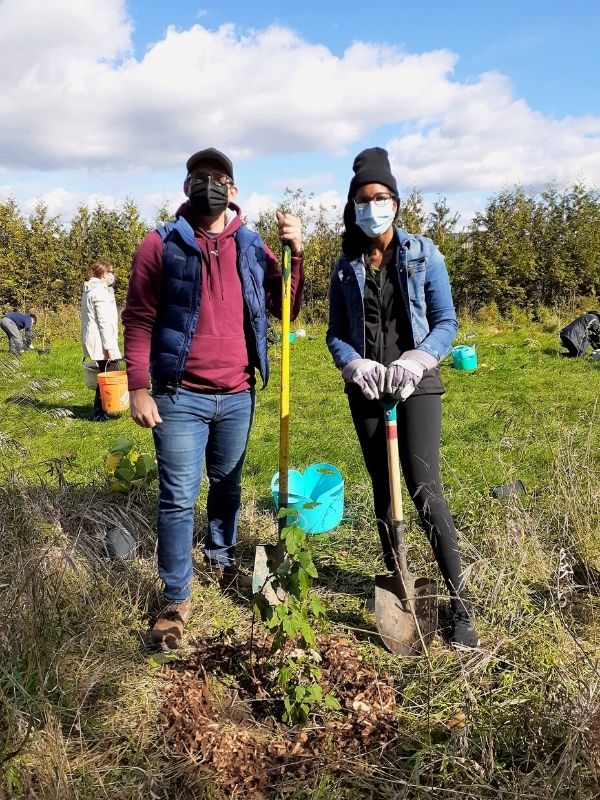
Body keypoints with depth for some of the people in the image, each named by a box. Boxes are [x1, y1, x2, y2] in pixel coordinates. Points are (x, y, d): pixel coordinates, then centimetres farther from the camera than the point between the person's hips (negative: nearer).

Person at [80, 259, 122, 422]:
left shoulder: (88, 290, 17)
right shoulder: (100, 291, -13)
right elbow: (104, 321, -18)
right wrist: (109, 346, -19)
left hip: (92, 340, 10)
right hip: (101, 341, -10)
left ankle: (100, 411, 20)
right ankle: (99, 414, -2)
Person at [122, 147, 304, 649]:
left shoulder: (252, 247, 6)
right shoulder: (161, 245, -2)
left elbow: (287, 311, 4)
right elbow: (139, 321, -3)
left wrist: (296, 253, -8)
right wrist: (139, 388, -10)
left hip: (238, 396, 4)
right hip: (180, 397, -3)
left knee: (228, 486, 19)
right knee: (178, 499, -1)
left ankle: (222, 561, 40)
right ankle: (177, 600, 13)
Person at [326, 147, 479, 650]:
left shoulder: (423, 254, 0)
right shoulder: (346, 267, 7)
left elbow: (446, 323, -2)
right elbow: (336, 334, 7)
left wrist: (413, 361, -18)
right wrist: (357, 366, -13)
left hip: (417, 385, -3)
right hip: (366, 390, 3)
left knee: (424, 488, -12)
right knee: (383, 490, 10)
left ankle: (460, 602, 0)